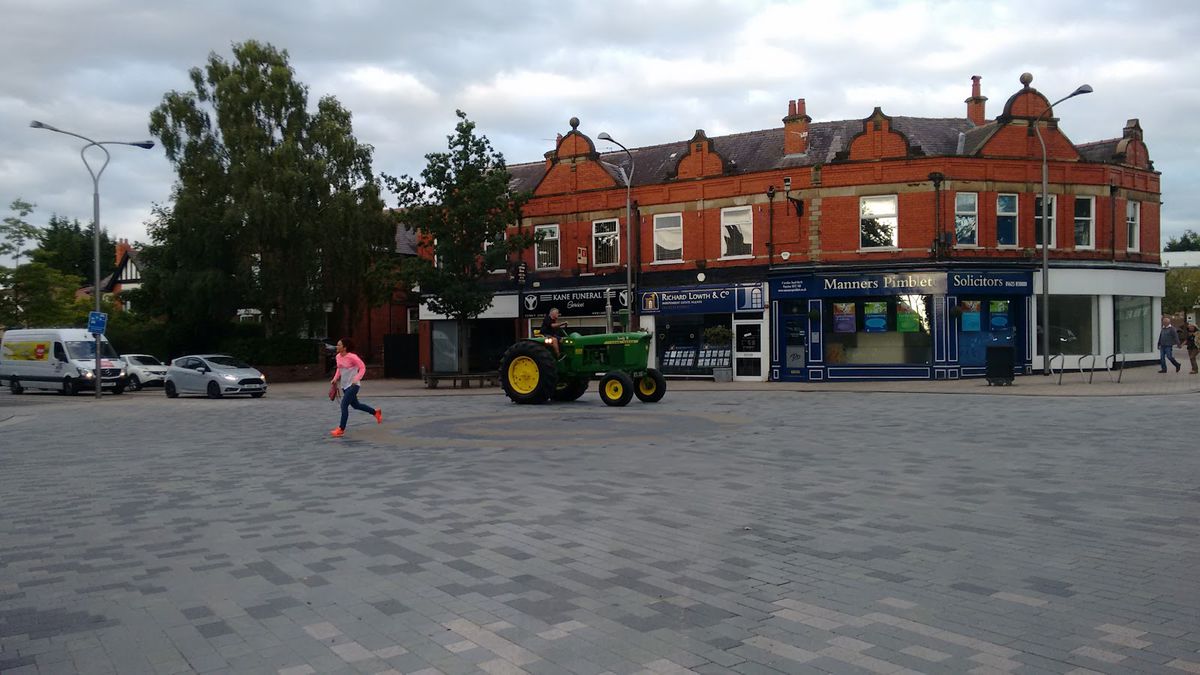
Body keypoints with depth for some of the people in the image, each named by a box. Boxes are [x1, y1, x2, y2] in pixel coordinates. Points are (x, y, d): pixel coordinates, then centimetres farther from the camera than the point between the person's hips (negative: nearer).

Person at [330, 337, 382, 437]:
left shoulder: (352, 357, -19)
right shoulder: (338, 357, 2)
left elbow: (362, 368, -14)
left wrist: (356, 379, -25)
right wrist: (335, 379, 4)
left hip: (352, 385, -8)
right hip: (344, 385, 8)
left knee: (344, 405, -14)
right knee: (355, 405, 20)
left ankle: (341, 429, -6)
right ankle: (376, 412, 41)